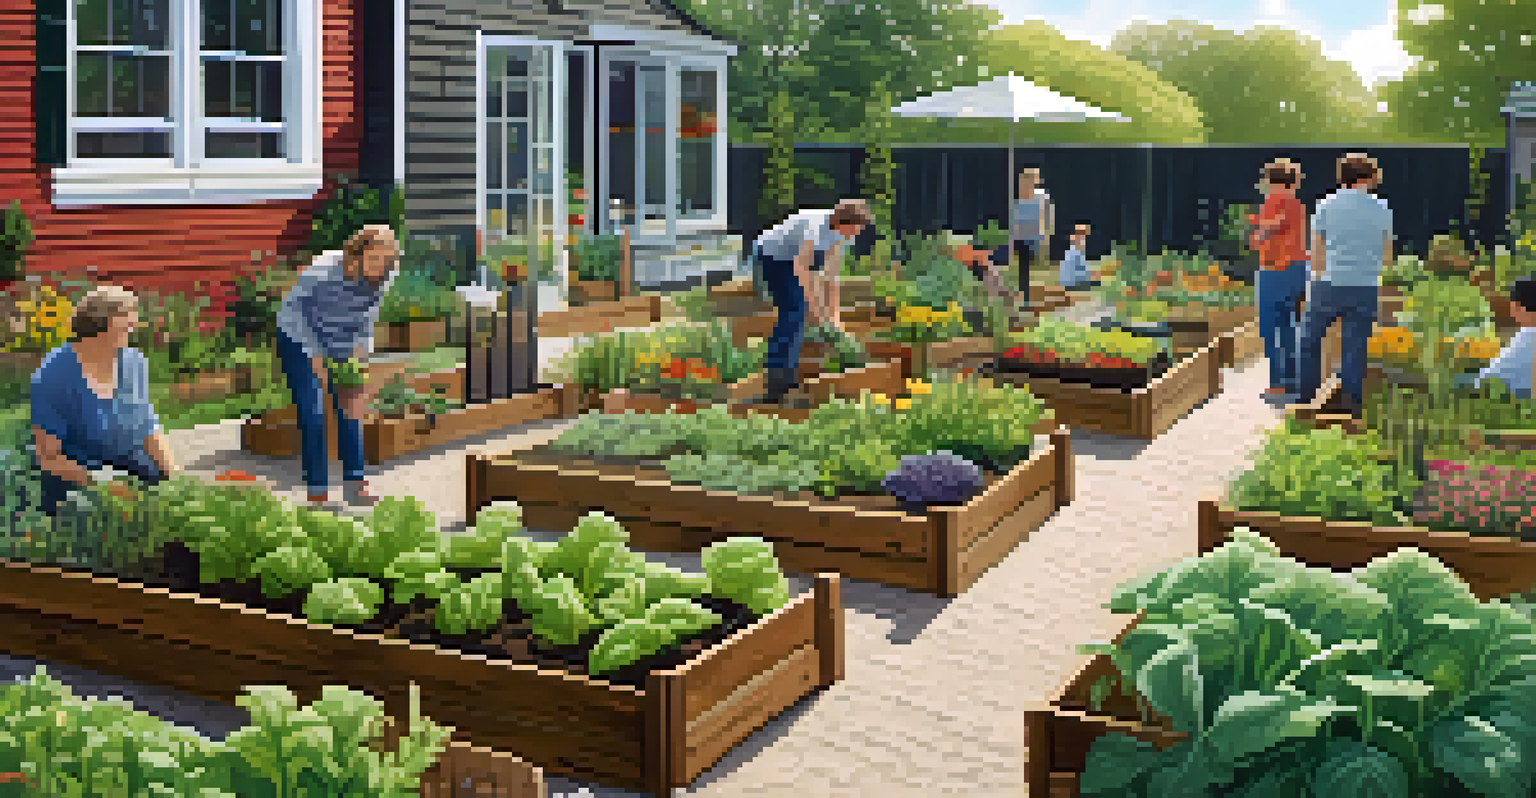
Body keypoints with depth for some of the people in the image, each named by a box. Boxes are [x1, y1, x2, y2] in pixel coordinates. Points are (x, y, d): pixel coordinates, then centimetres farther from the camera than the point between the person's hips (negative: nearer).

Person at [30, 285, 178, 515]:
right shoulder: (52, 378, -17)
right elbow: (49, 457, -13)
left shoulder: (134, 362, -2)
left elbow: (149, 427, 7)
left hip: (126, 457, 5)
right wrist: (100, 485, -24)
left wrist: (173, 474, -8)